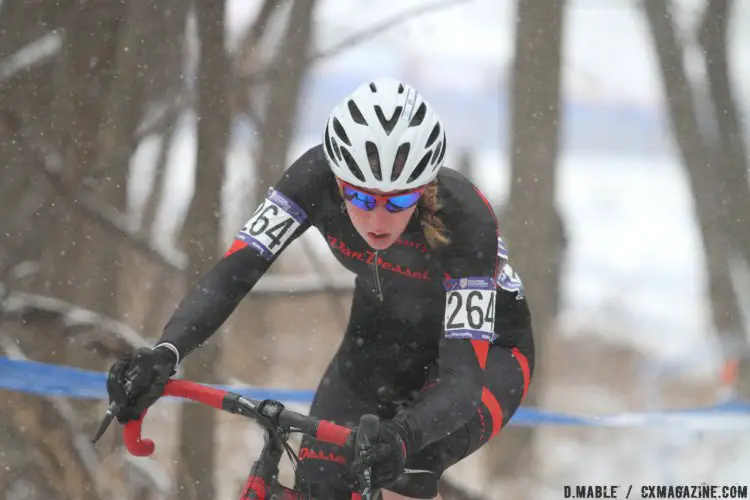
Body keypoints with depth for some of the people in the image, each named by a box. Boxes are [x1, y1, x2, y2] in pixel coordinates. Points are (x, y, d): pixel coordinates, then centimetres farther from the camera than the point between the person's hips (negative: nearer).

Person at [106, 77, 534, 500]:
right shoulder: (318, 179, -28)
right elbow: (234, 273, -31)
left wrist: (401, 435, -61)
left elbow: (464, 377, -41)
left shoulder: (465, 219, -36)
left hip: (485, 346, -4)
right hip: (383, 335, 4)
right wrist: (164, 354, -49)